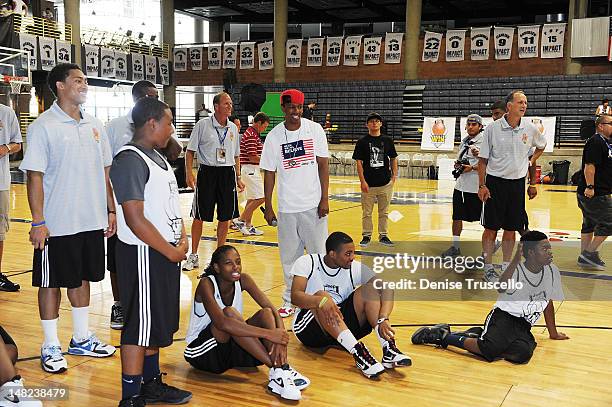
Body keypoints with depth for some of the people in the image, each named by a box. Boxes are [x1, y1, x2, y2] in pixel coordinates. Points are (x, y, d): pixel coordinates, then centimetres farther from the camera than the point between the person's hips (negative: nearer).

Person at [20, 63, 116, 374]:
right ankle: (51, 347, 19)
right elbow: (35, 175, -12)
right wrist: (38, 221, -17)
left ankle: (81, 339, 31)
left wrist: (111, 210, 10)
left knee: (82, 278, 17)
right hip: (57, 224, -6)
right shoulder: (44, 126, -9)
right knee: (52, 283, 6)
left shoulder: (94, 125, 8)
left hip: (92, 221, 6)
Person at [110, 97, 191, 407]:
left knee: (158, 322, 18)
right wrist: (171, 252, -15)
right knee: (139, 327, 0)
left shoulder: (156, 157, 14)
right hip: (143, 255, -10)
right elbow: (135, 219, -23)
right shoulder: (130, 160, -17)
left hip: (167, 251, 10)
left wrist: (182, 239, 3)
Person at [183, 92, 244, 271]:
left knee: (225, 217, 6)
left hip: (228, 173, 4)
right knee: (199, 216, 1)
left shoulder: (233, 128, 9)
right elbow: (190, 150, -2)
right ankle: (193, 256, 14)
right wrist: (189, 174, -11)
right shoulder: (203, 125, -3)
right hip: (207, 172, -4)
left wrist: (238, 177, 13)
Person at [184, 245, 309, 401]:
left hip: (230, 346, 5)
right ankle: (277, 369, -37)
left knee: (266, 313, -18)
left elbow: (272, 310, -14)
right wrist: (268, 333, -42)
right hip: (201, 351, -5)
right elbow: (221, 323, -38)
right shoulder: (206, 284, -21)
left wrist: (280, 336, -35)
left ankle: (283, 368, -37)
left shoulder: (243, 280, -5)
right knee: (229, 312, -32)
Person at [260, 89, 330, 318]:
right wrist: (268, 207, 1)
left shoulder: (314, 129, -1)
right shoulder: (274, 136, 0)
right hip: (287, 207, 1)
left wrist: (324, 199, -6)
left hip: (313, 204, -1)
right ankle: (290, 300, 22)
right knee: (289, 257, 9)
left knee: (318, 253, 4)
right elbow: (269, 173, 3)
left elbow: (323, 165, 0)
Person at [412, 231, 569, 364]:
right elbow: (501, 287, -34)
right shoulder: (516, 270, -11)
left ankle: (476, 335, -9)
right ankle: (443, 335, -11)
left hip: (523, 327, 5)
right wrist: (516, 259, -42)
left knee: (523, 353, -29)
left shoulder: (552, 271, 5)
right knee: (490, 349, -34)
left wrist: (553, 333, 27)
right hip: (503, 317, -5)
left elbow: (548, 303, 20)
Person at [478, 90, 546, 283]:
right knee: (491, 227, 2)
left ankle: (506, 267, 21)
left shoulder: (530, 128, 0)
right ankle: (488, 268, 13)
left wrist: (532, 161, 10)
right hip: (495, 182, -3)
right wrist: (482, 185, -10)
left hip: (517, 183, 3)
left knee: (511, 229, 9)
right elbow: (483, 159, -5)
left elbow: (541, 146, 23)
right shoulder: (493, 128, -8)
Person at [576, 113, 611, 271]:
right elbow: (589, 166, -23)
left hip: (599, 193, 11)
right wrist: (590, 187, -27)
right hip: (594, 193, -11)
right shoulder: (596, 142, -15)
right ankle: (590, 253, -1)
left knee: (589, 225, 13)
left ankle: (585, 257, 19)